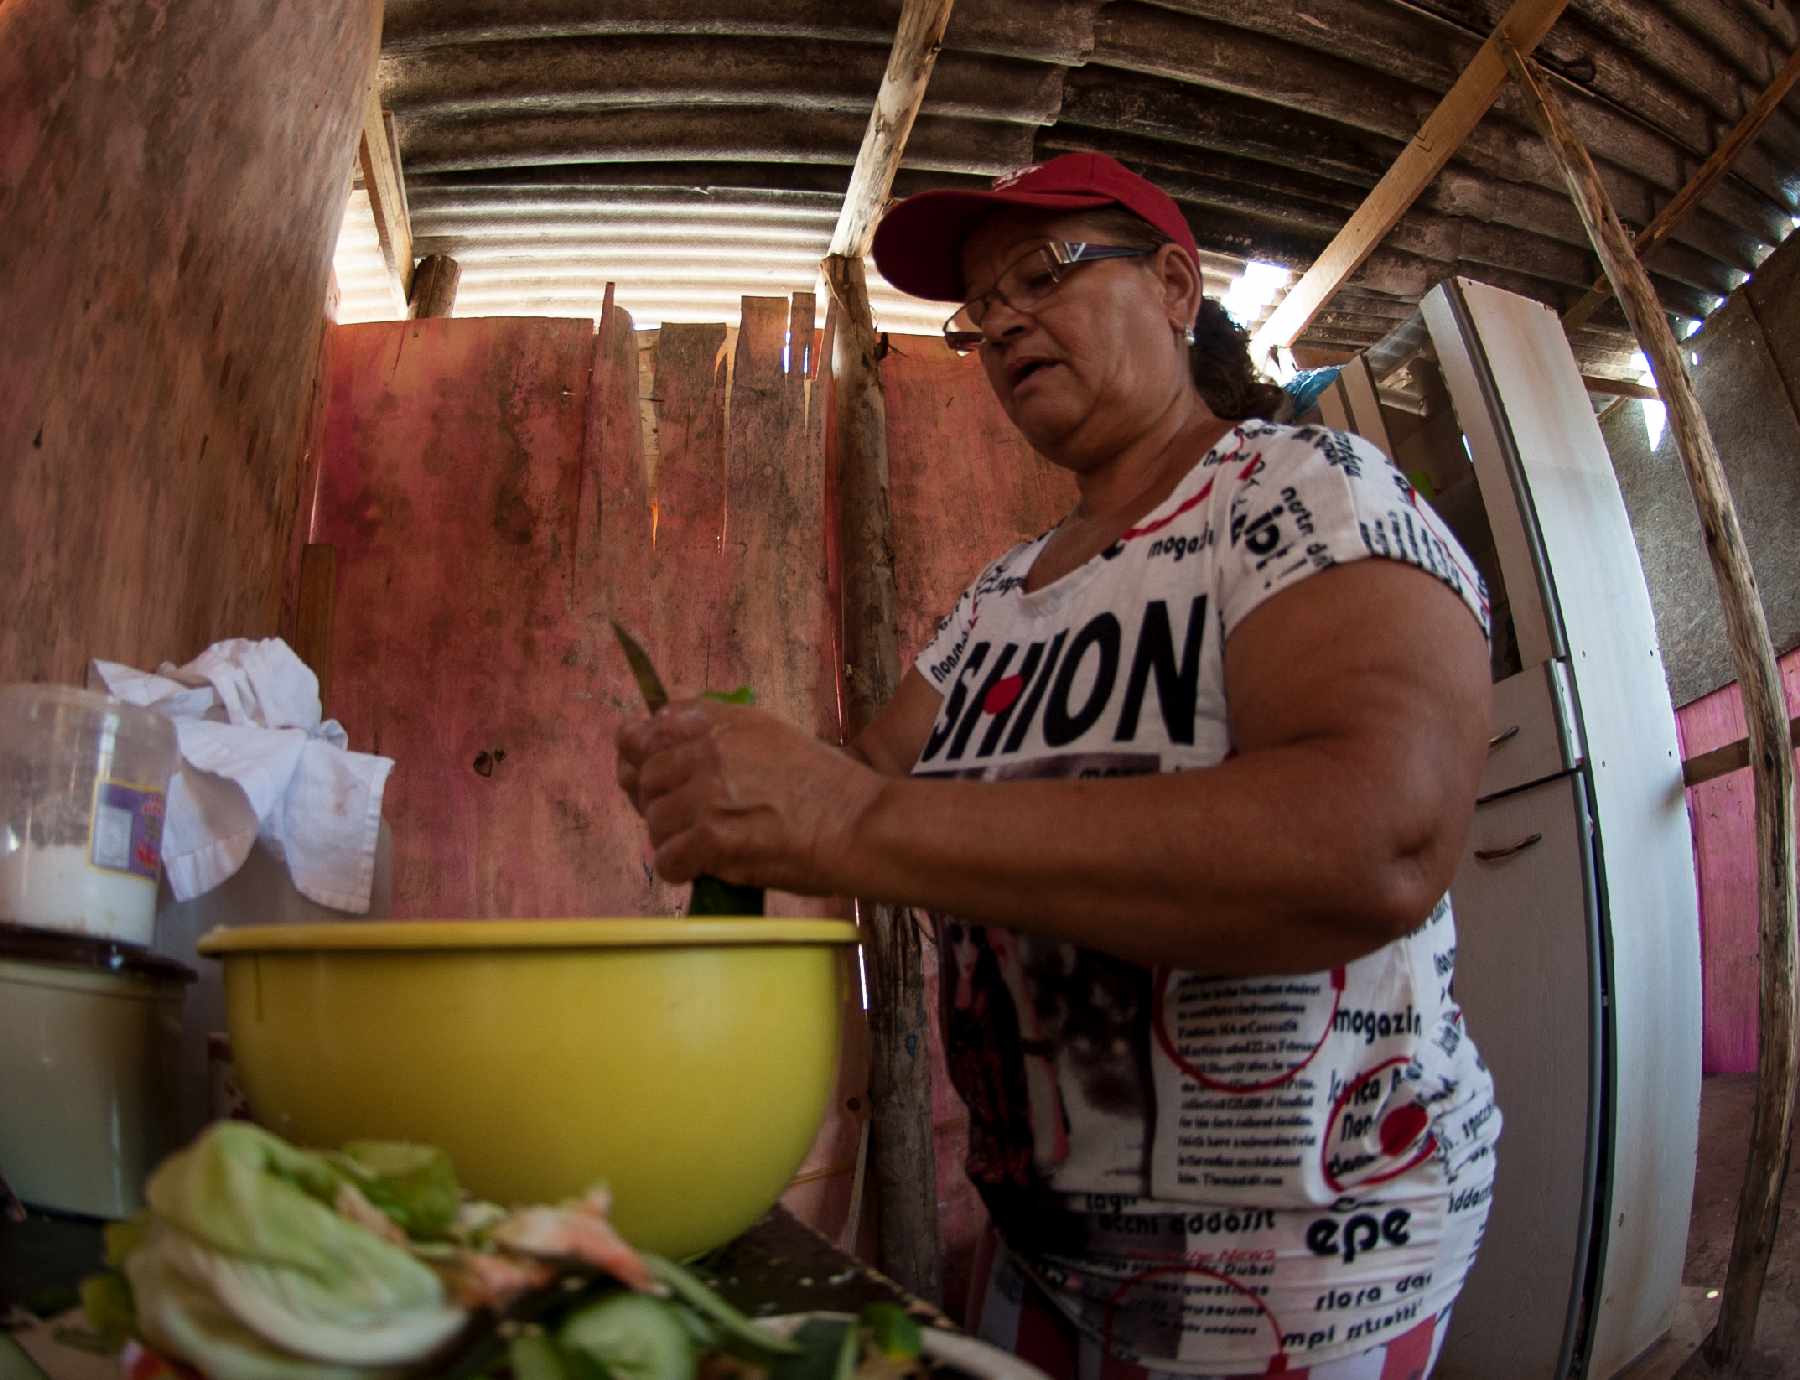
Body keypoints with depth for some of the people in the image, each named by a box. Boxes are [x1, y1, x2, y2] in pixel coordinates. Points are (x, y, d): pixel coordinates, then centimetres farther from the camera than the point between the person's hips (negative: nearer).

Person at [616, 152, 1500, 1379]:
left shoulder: (1314, 494, -15)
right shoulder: (1003, 593, 9)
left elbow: (1380, 844, -32)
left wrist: (856, 824, -36)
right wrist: (717, 780, -15)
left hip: (1291, 1245, -6)